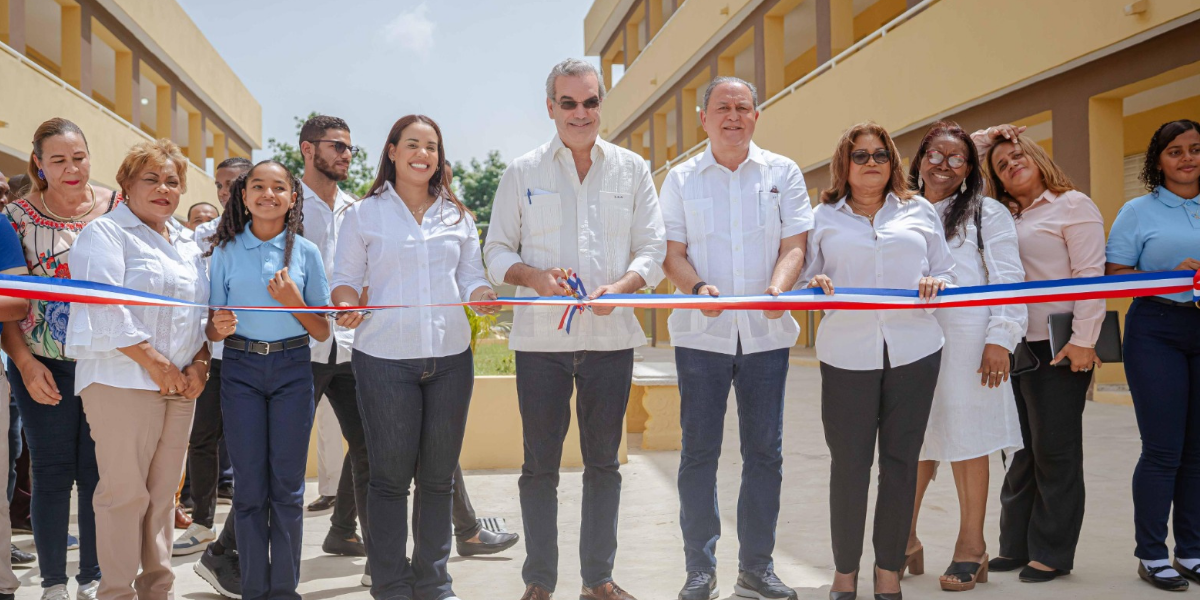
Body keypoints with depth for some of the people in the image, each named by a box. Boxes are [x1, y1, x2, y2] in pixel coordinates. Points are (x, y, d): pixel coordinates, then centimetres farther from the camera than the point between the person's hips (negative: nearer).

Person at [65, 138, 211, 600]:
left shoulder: (187, 246, 20)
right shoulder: (106, 233, -1)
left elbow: (204, 311, 20)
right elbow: (105, 308, -13)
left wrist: (199, 364, 3)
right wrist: (155, 363, -15)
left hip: (180, 385, 6)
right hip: (122, 382, -6)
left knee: (163, 491, 9)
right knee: (125, 491, -5)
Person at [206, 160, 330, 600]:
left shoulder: (305, 252, 3)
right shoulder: (226, 251, 4)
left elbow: (322, 332, 3)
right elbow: (214, 327, 8)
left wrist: (294, 302, -14)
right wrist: (218, 328, -15)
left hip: (291, 369, 0)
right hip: (241, 369, 0)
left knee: (287, 485, 2)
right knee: (249, 486, 2)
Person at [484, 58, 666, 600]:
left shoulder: (631, 169, 7)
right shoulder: (522, 172, 5)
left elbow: (653, 250, 5)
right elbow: (497, 251, 6)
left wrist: (620, 286, -15)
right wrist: (533, 276, -14)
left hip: (611, 336, 1)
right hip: (540, 337, -1)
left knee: (604, 463, 9)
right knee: (540, 465, 4)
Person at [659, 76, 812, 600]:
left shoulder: (783, 173, 8)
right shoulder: (681, 179, 7)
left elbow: (794, 245, 2)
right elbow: (673, 252, 4)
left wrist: (778, 288, -19)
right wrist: (698, 289, -17)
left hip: (766, 331, 1)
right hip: (702, 332, -1)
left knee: (765, 452, 6)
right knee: (698, 452, 1)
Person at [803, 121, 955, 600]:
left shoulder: (919, 211, 15)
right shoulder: (824, 217, 12)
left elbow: (947, 271, 15)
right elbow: (803, 278, 10)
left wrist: (936, 284, -7)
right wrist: (816, 286, -12)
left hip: (913, 350, 1)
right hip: (847, 354, -1)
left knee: (901, 460, 3)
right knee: (849, 462, -3)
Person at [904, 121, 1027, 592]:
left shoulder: (987, 214, 7)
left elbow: (1008, 280, 0)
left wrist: (1000, 339, -9)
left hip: (965, 342, -3)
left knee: (965, 440, 1)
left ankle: (971, 545, 11)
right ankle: (904, 540, 17)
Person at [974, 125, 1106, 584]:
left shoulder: (1073, 205, -2)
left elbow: (1090, 275, -12)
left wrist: (1084, 340, -18)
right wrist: (983, 140, 13)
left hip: (1058, 346, -7)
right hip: (1013, 344, 7)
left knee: (1055, 451, 1)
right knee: (1021, 450, 12)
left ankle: (1052, 554, 9)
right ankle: (1017, 546, 20)